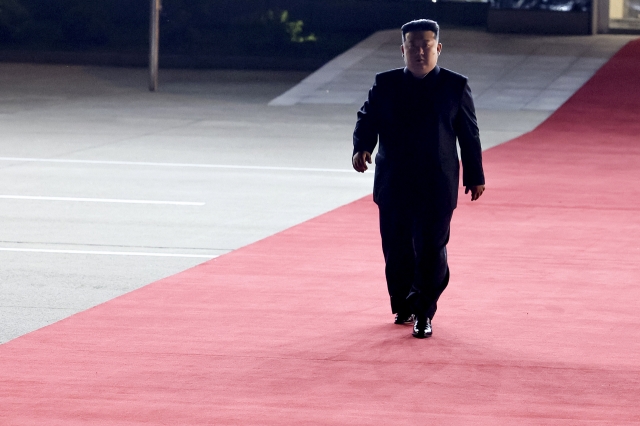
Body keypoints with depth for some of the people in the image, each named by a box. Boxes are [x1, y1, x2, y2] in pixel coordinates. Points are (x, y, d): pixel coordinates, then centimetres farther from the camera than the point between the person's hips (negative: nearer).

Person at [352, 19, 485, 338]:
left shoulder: (455, 87, 1)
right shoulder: (385, 85, 4)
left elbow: (469, 134, 5)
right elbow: (367, 120, 4)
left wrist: (474, 177, 7)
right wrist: (361, 148, -17)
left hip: (437, 188, -2)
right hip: (393, 186, 2)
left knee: (431, 251, -6)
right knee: (396, 250, 9)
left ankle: (424, 314, 3)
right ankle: (403, 306, 27)